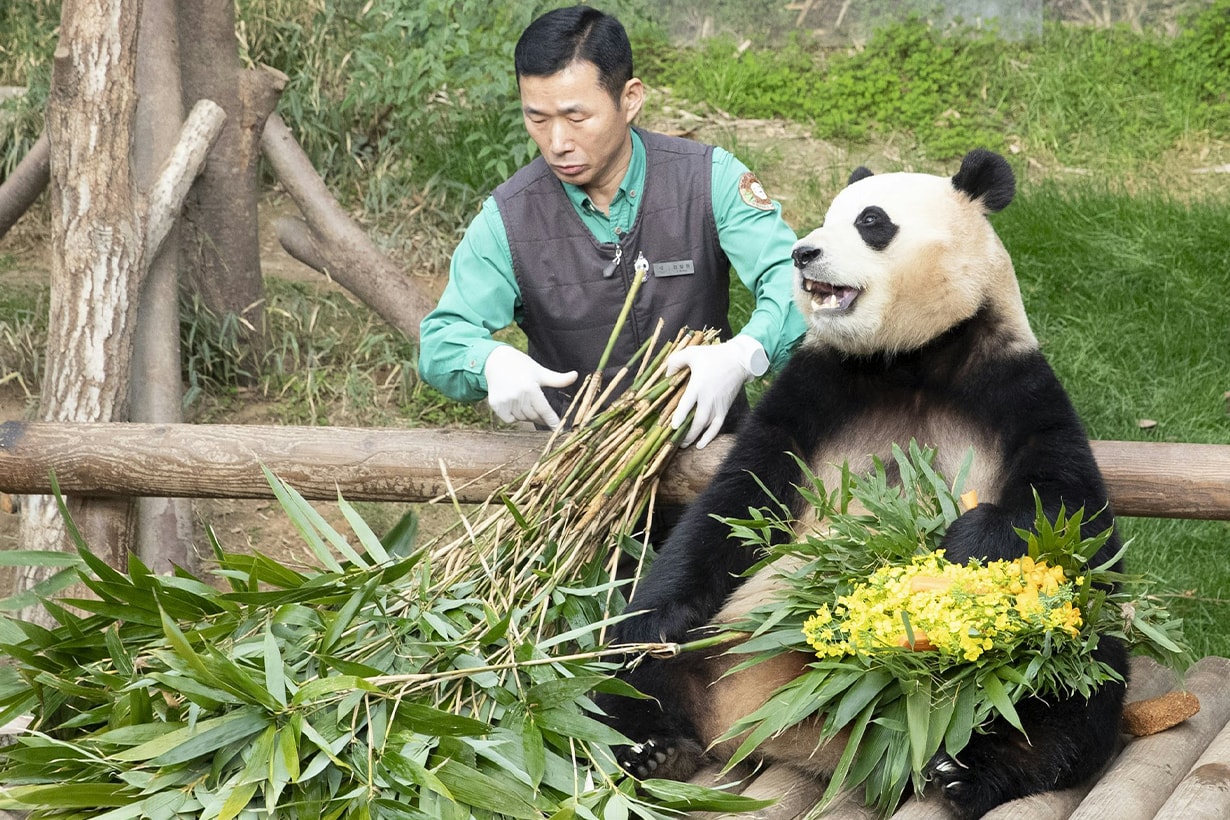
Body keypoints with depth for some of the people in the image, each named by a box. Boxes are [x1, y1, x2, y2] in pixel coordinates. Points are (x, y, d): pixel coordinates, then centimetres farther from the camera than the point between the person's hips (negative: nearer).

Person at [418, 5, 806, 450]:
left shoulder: (709, 179, -5)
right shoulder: (507, 219, -2)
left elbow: (793, 280, -13)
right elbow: (440, 342, -1)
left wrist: (743, 355, -36)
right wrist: (491, 362, -27)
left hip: (705, 438, -1)